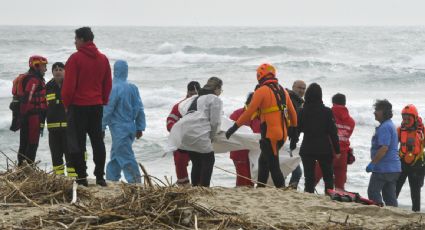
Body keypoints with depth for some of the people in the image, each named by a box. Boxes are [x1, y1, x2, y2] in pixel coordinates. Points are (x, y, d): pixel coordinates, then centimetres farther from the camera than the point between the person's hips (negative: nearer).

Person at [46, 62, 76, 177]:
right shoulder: (48, 87, 12)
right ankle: (58, 175, 16)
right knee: (56, 152, 8)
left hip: (68, 125, -4)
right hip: (53, 126, 4)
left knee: (69, 151, -7)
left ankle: (73, 175, -5)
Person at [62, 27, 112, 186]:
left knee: (76, 143, 1)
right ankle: (100, 176, 8)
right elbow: (108, 84, 11)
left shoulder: (75, 58, -11)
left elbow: (69, 84, -11)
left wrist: (66, 103, 1)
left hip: (78, 106, -5)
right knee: (98, 141, 10)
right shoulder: (103, 59, 7)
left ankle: (81, 177, -2)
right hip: (97, 106, 5)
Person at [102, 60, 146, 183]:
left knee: (126, 157, -6)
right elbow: (139, 109, 8)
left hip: (119, 128, -7)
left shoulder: (115, 89, -15)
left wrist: (101, 127, -3)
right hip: (131, 128, 7)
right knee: (115, 155, 19)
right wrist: (140, 127, 14)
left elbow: (107, 110, -12)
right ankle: (111, 178, 25)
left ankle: (135, 181, -11)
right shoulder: (133, 88, 5)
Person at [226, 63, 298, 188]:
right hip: (282, 134, 8)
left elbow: (249, 112, -14)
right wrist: (294, 127, 35)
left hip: (270, 135, -8)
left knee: (274, 167, -6)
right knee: (263, 161, 21)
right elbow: (292, 112, 20)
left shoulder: (262, 91, -9)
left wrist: (235, 127, -9)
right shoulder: (283, 90, 13)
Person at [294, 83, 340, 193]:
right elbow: (333, 132, -5)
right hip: (324, 149, 0)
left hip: (307, 149, 0)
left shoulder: (302, 112, -5)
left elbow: (297, 129, 2)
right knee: (328, 176, 10)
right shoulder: (327, 112, -7)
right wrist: (337, 150, 1)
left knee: (309, 177, 4)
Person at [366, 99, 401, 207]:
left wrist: (372, 163, -22)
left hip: (383, 169, -10)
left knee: (373, 192, -4)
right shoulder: (390, 125, 17)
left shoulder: (384, 127, -16)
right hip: (394, 168, 10)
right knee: (390, 195, 11)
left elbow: (384, 148, -25)